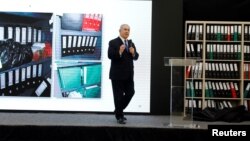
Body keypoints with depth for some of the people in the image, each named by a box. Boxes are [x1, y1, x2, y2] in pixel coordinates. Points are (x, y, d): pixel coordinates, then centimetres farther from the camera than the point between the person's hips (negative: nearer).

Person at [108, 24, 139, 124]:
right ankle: (119, 116, 11)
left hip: (128, 74, 6)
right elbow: (110, 55, -16)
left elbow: (136, 57, 10)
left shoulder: (131, 43, 14)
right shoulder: (113, 43, -5)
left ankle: (118, 111, 26)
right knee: (118, 96, 0)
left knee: (130, 93, 6)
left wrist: (133, 53, -11)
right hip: (117, 74, -6)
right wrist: (119, 52, -30)